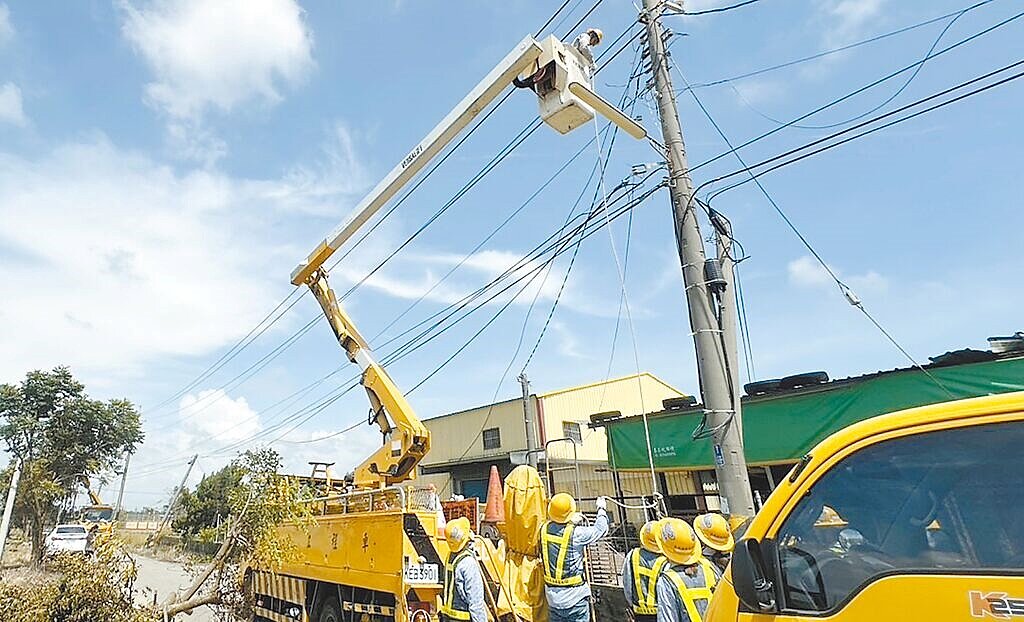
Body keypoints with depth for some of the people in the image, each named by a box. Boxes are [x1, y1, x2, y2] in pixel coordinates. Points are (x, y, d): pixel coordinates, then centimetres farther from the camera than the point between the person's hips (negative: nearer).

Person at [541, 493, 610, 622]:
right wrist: (601, 509, 8)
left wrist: (571, 523, 17)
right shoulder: (576, 534, -22)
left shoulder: (544, 529, -9)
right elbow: (600, 529, -7)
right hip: (574, 595, -5)